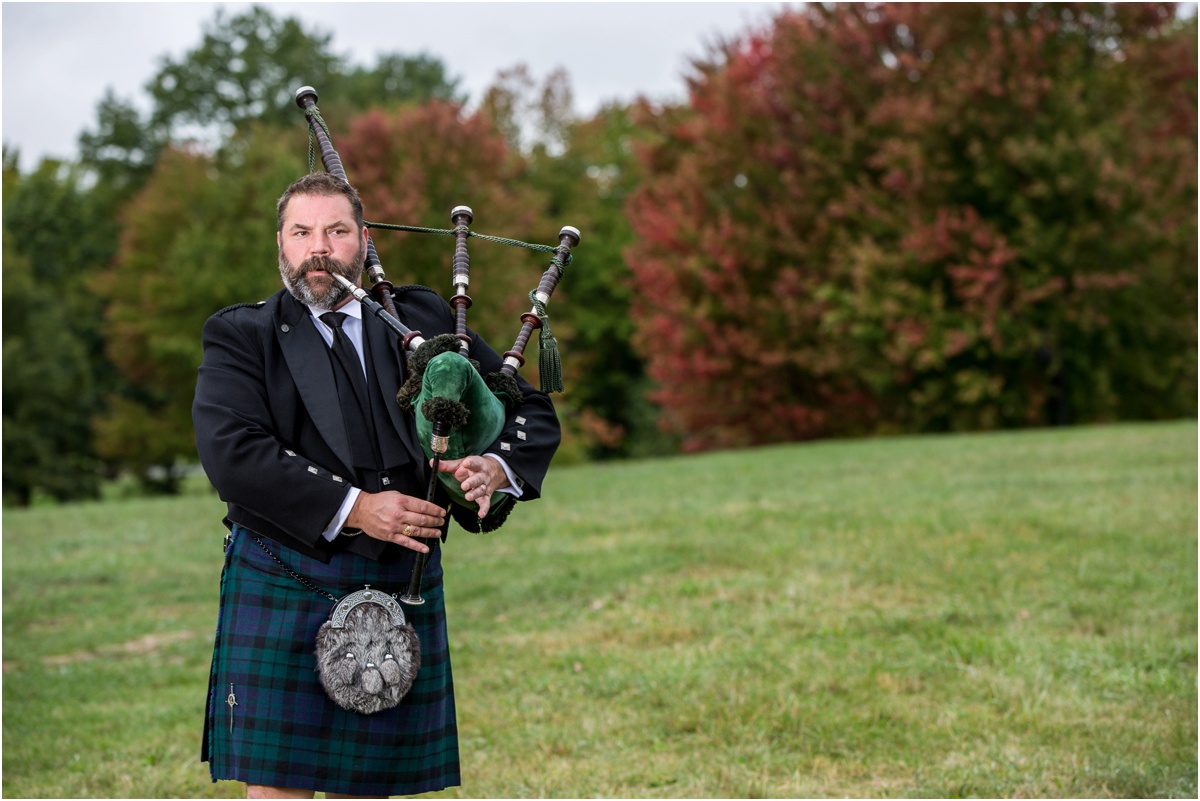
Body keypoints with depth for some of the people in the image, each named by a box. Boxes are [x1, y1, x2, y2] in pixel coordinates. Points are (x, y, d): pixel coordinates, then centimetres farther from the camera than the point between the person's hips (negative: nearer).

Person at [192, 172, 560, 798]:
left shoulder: (424, 320, 12)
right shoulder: (241, 336, 4)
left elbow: (532, 411, 14)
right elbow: (232, 453, -13)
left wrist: (493, 467, -9)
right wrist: (353, 508, -19)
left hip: (402, 592, 3)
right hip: (283, 592, -2)